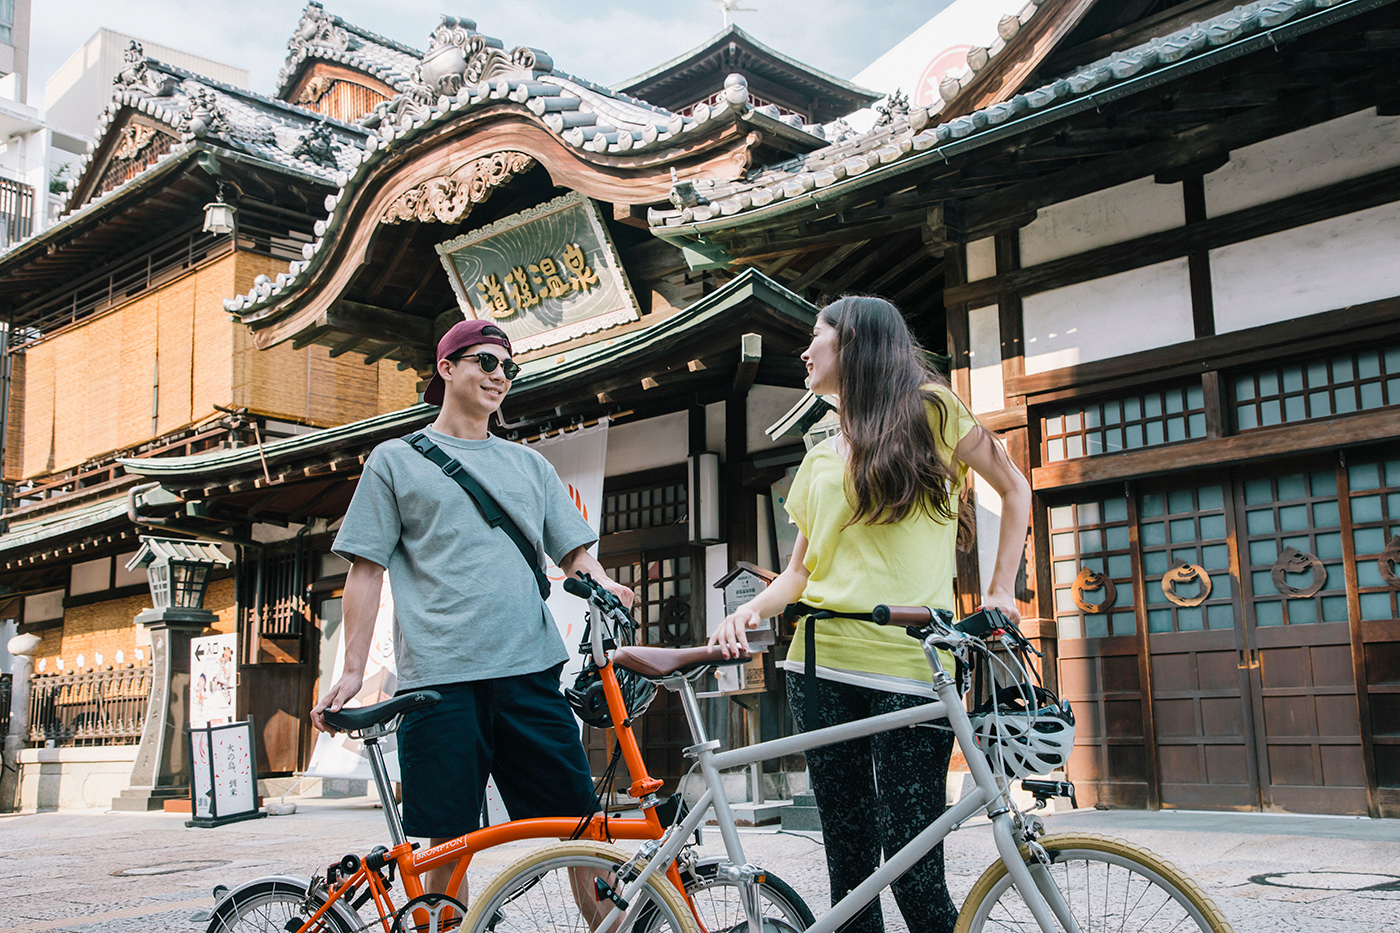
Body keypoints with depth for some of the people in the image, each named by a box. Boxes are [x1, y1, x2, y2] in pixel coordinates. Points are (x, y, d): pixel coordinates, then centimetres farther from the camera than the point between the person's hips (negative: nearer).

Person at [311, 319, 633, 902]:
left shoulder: (530, 465, 20)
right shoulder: (396, 461, 11)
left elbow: (573, 551, 18)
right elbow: (366, 570, 7)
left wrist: (605, 586, -5)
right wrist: (352, 672, -1)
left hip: (530, 669, 3)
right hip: (438, 678, -2)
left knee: (581, 823, -1)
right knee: (449, 843, 1)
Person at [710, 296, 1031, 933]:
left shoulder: (928, 408, 7)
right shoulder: (820, 460, 19)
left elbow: (1014, 489, 14)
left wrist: (999, 593, 4)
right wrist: (752, 608, -1)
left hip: (910, 667, -5)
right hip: (822, 667, 5)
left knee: (914, 874, -9)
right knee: (849, 869, 5)